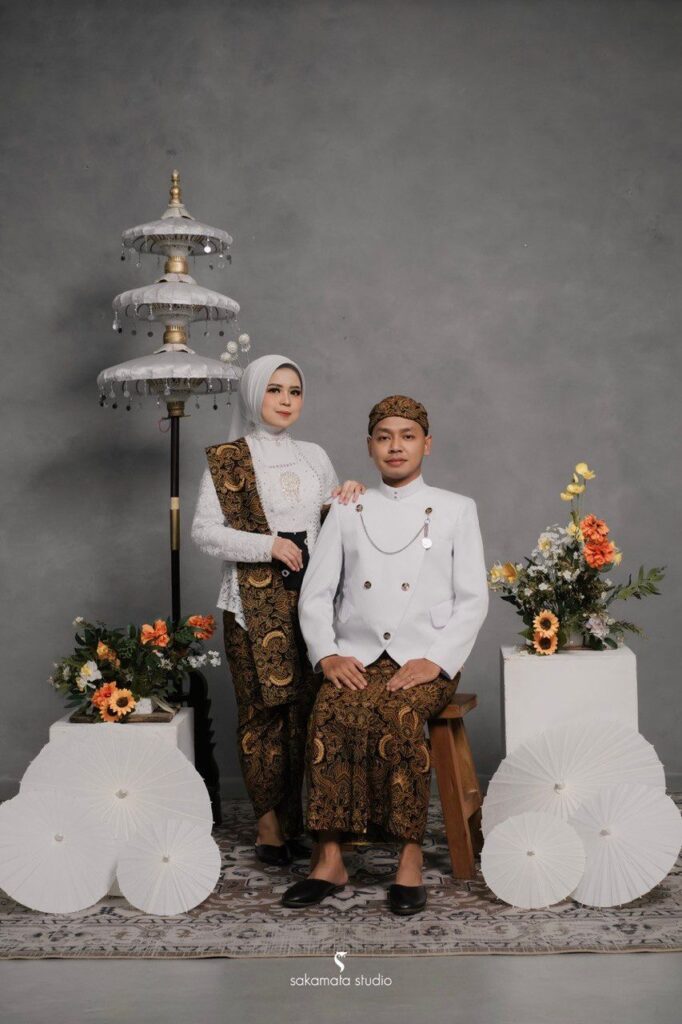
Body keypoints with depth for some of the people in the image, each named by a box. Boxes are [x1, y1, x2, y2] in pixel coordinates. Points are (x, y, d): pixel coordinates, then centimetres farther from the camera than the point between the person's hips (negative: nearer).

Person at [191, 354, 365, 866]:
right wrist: (267, 546, -14)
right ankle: (269, 824, 5)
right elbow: (205, 530, -6)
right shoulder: (227, 458, 2)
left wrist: (347, 499, 3)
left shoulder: (314, 456, 16)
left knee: (305, 707, 2)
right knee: (263, 708, -4)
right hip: (255, 599, -4)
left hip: (311, 595, 4)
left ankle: (293, 817, 12)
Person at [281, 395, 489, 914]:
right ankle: (330, 860, -28)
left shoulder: (456, 510, 11)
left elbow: (473, 599, 4)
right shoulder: (346, 511, 17)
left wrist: (435, 660, -12)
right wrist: (327, 655, -7)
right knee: (331, 713, -31)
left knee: (398, 714, -35)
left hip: (426, 661, -2)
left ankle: (410, 858, -27)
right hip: (356, 658, 2)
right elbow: (315, 594, 11)